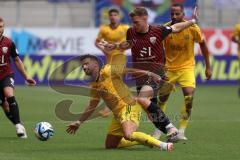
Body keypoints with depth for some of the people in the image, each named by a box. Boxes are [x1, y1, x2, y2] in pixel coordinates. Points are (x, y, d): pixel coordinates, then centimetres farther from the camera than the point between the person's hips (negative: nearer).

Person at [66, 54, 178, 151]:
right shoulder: (94, 87, 15)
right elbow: (91, 107, 26)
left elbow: (130, 71, -6)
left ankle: (162, 145, -28)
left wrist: (150, 74, -16)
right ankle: (146, 141, 17)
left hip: (128, 107, -9)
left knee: (128, 135, -34)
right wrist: (78, 123, 26)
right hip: (118, 114, 9)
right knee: (110, 145, 9)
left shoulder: (108, 71, -5)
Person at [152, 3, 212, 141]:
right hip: (168, 68, 1)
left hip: (186, 67, -1)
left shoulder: (192, 28, -13)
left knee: (189, 96, -20)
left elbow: (202, 44, 2)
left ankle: (181, 131, -11)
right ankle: (158, 130, 25)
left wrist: (208, 66, 3)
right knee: (162, 98, 5)